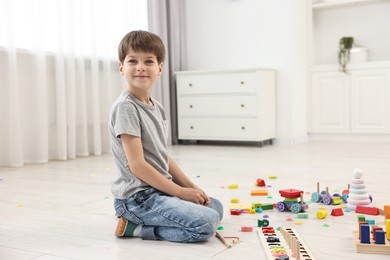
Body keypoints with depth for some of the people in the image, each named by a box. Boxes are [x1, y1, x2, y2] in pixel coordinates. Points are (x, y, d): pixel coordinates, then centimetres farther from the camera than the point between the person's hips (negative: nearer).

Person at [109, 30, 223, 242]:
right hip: (137, 196, -9)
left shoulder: (157, 108, 10)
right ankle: (134, 226, -6)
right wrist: (181, 192, -15)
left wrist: (190, 186, 4)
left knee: (216, 207, 19)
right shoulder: (125, 107, -16)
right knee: (206, 224, -20)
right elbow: (137, 165, -19)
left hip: (159, 189, 9)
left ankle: (137, 216, 11)